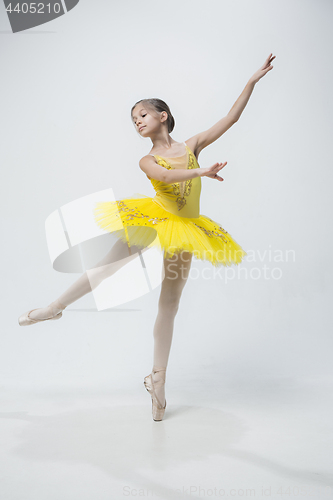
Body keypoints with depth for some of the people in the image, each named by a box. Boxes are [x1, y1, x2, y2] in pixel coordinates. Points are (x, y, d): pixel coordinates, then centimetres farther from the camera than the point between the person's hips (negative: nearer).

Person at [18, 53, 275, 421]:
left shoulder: (191, 146, 2)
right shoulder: (148, 162, -2)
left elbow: (231, 117, -1)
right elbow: (166, 177, -25)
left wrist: (253, 80, -5)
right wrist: (202, 171, -39)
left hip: (184, 228, 1)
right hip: (153, 219, 0)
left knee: (169, 305, 7)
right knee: (107, 264, -4)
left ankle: (158, 379, 15)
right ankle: (55, 307, 20)